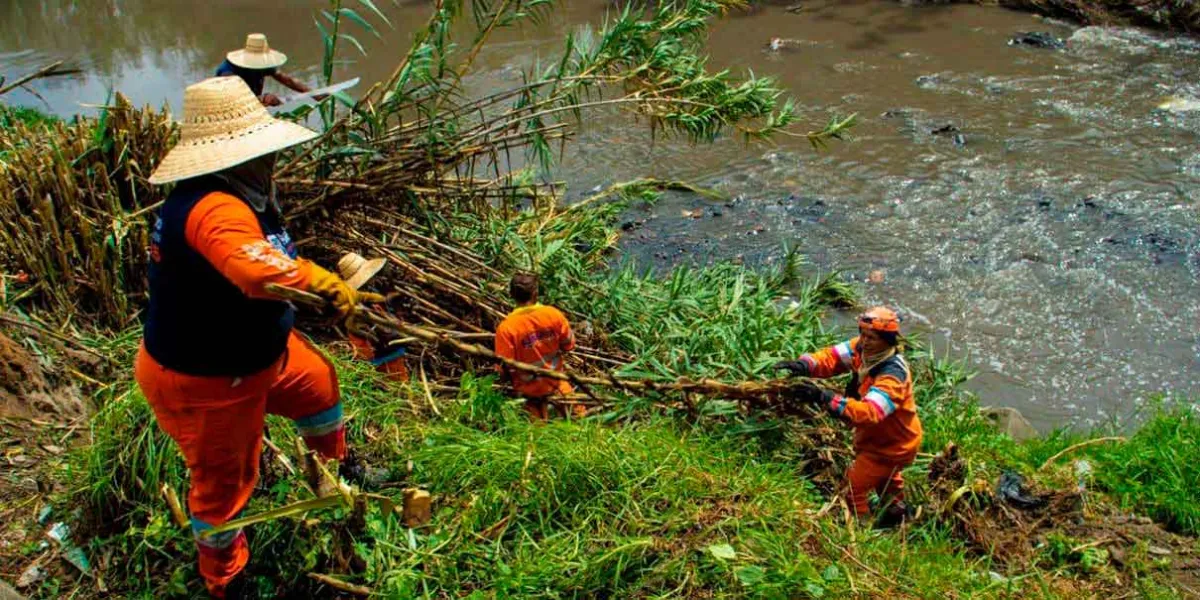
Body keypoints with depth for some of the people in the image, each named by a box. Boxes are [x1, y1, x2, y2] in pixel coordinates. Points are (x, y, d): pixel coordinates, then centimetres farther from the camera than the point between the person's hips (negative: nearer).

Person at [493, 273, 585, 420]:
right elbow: (569, 346, -2)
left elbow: (505, 369, -20)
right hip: (554, 380, 3)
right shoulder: (553, 314, -16)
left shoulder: (506, 328, -24)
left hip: (528, 389, -2)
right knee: (578, 414, 26)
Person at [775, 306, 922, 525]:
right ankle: (895, 506, 62)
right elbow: (831, 357, -22)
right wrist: (804, 365, -44)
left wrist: (827, 398, -60)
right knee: (883, 474, 35)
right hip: (875, 436, 9)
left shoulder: (892, 376, -39)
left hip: (893, 445, -9)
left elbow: (870, 412, -51)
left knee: (852, 488, -2)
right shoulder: (862, 349, -16)